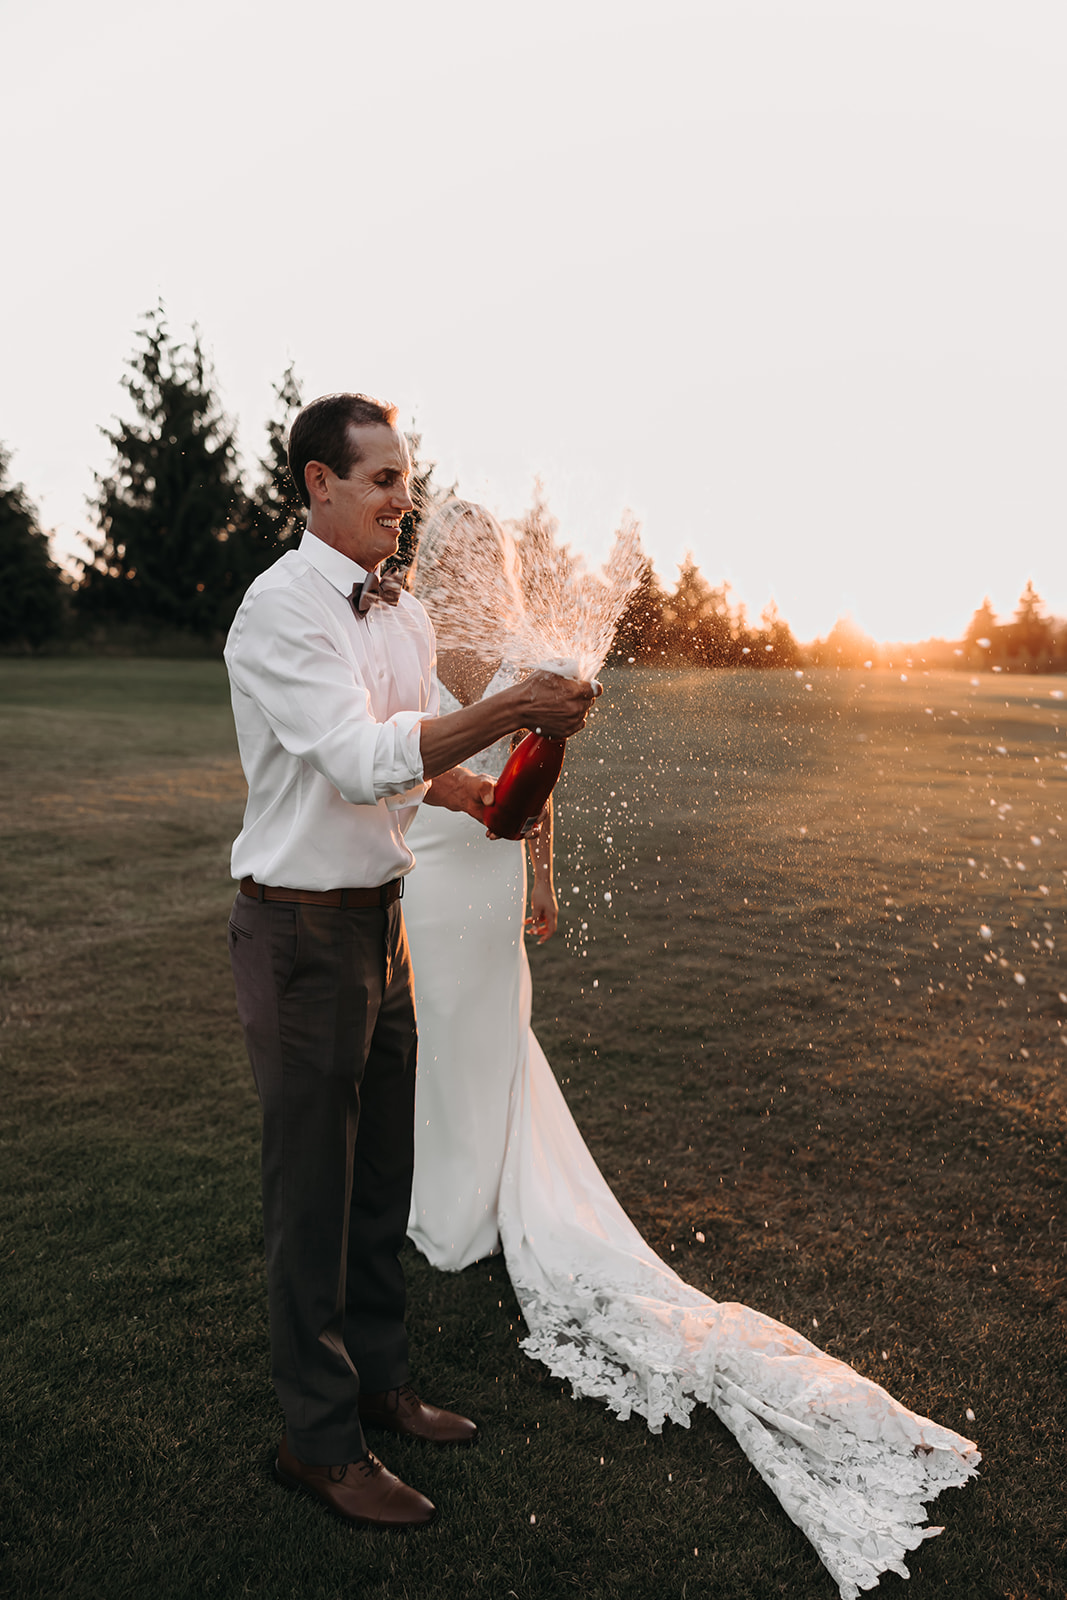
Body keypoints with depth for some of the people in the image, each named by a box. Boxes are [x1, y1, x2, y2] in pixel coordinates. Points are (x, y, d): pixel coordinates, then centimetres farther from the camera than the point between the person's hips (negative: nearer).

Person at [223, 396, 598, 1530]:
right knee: (313, 1187, 5)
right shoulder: (281, 609, -16)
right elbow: (361, 758, -26)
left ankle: (376, 1382, 36)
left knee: (381, 1172, 17)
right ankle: (318, 1439, 23)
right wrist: (512, 708, -29)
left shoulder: (403, 613, 11)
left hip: (378, 915, 8)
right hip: (300, 927, -8)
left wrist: (480, 792, 2)